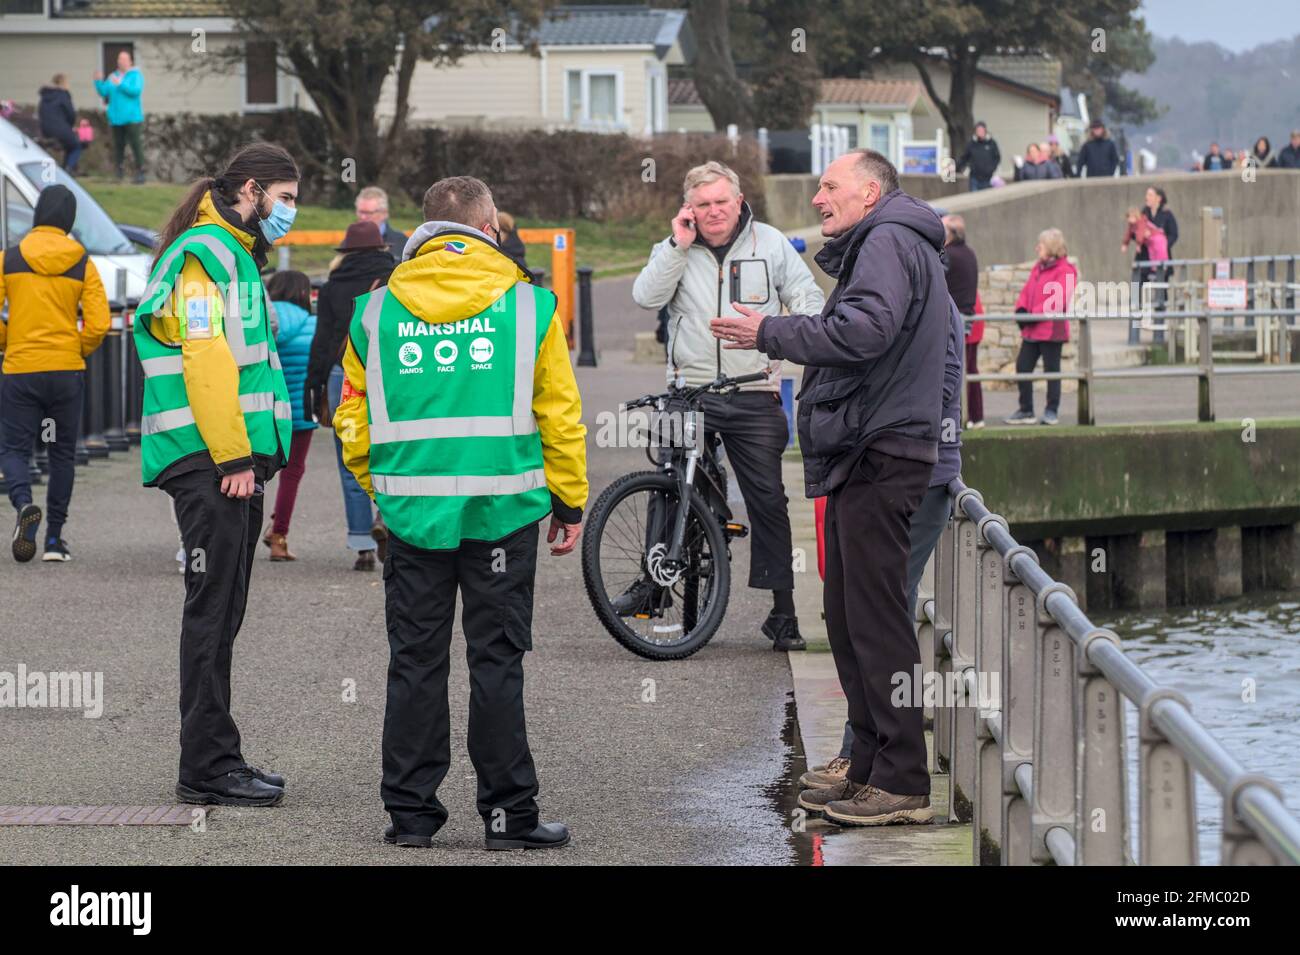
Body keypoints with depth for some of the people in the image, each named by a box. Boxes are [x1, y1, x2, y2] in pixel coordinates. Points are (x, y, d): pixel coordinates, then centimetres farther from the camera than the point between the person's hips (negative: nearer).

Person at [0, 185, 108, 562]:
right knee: (62, 453, 12)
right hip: (67, 371, 1)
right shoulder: (83, 265, 0)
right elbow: (98, 323, -6)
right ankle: (55, 538, 12)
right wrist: (79, 351, 11)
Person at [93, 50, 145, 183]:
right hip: (116, 118, 5)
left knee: (136, 145, -10)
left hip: (132, 117, -5)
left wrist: (120, 84, -23)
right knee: (118, 146, 5)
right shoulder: (113, 76, 15)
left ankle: (140, 172, -8)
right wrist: (99, 81, -7)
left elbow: (136, 91, -16)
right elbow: (103, 92, 9)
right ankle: (119, 173, 10)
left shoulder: (136, 75, 1)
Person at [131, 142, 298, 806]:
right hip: (211, 463, -10)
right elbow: (204, 360, -19)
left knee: (220, 612, 12)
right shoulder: (204, 253, -11)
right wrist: (234, 457, -20)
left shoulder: (235, 256, 22)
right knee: (213, 610, -9)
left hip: (231, 461, 10)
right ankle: (208, 769, -8)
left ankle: (215, 762, 16)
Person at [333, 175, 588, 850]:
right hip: (503, 513, -2)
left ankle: (410, 812, 10)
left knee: (415, 661, 8)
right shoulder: (527, 304, -2)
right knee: (497, 661, 3)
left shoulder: (377, 310, 4)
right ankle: (508, 813, 5)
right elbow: (559, 413, 0)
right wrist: (570, 502, 9)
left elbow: (353, 415, 8)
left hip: (411, 511, 2)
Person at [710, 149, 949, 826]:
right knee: (849, 620, 12)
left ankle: (903, 786, -11)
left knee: (876, 620, -11)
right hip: (863, 458, 11)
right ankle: (869, 770, 17)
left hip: (879, 459, -11)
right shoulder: (876, 246, 25)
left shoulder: (888, 242, -8)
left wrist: (770, 333, -14)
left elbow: (863, 331, -23)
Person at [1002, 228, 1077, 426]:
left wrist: (1036, 314, -22)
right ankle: (1026, 411, 14)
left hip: (1051, 330, -8)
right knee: (1022, 366, 6)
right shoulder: (1038, 267, 18)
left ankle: (1051, 412, 10)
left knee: (1051, 370, 1)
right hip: (1031, 331, 8)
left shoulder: (1064, 270, -10)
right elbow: (1027, 291, 16)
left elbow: (1058, 300, -19)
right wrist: (1021, 309, -3)